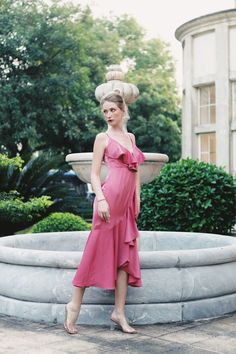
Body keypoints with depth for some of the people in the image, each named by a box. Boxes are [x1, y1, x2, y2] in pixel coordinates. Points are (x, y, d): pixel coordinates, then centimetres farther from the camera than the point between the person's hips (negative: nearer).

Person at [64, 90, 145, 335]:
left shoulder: (131, 137, 19)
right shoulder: (103, 138, 1)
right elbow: (94, 173, -5)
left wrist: (137, 199, 12)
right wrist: (101, 199, -17)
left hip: (127, 202, 6)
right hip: (110, 198, -6)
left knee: (125, 256, 4)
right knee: (98, 250, -4)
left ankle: (119, 312, 9)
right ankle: (75, 304, 7)